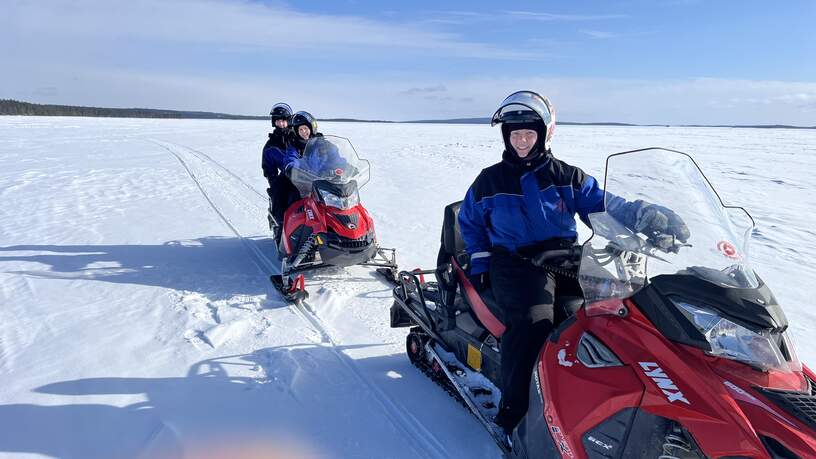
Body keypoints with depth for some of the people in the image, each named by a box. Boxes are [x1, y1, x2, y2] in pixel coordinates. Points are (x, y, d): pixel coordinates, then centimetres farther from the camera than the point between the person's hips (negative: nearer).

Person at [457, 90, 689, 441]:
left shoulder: (569, 177, 11)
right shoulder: (489, 181, 10)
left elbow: (602, 206, 5)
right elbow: (469, 222, 20)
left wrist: (646, 216, -13)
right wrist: (480, 262, 9)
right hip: (515, 264, -3)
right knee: (533, 320, -31)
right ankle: (513, 412, -23)